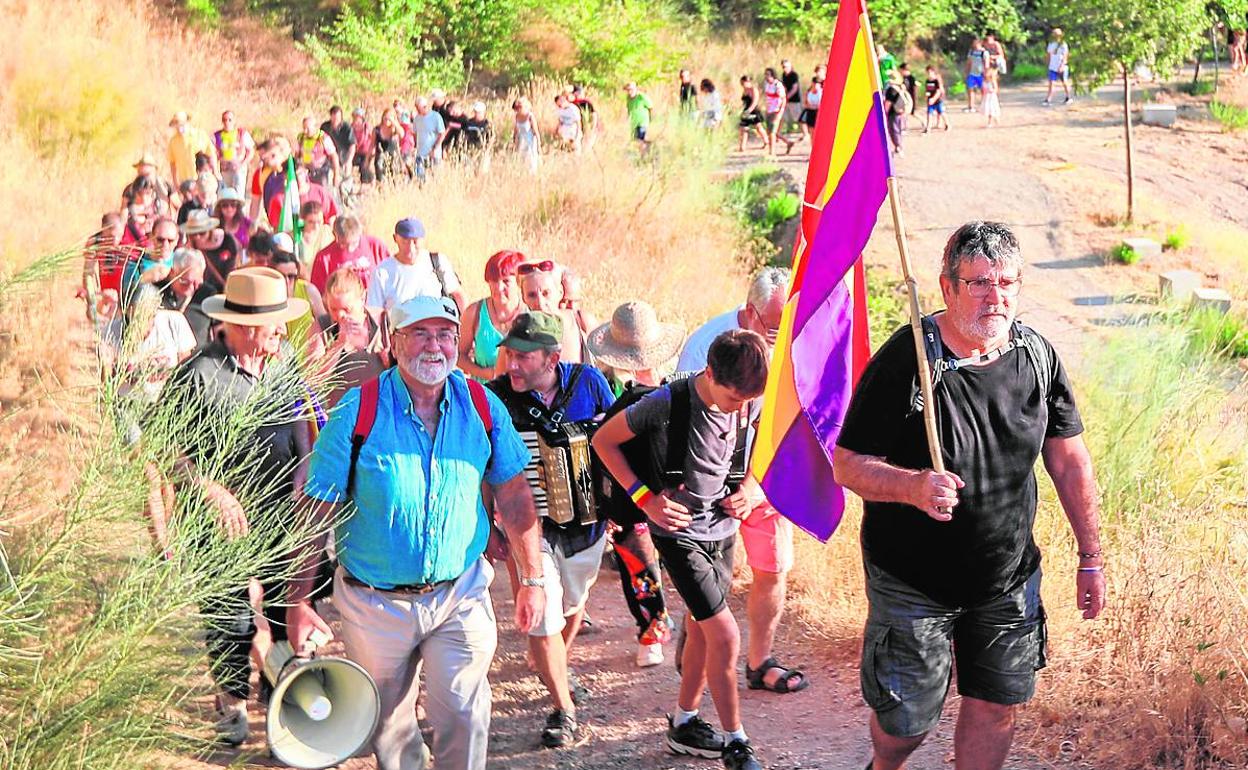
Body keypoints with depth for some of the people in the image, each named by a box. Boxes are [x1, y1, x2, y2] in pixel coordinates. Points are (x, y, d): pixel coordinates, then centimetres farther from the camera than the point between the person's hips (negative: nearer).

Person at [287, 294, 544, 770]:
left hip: (460, 593, 1)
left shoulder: (482, 406, -5)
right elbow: (318, 512, -9)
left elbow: (513, 495, 5)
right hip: (375, 602, -1)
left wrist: (532, 579, 5)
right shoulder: (358, 410, -13)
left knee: (463, 716, -8)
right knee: (388, 726, 14)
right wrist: (298, 601, -10)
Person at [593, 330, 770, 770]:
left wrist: (752, 486, -2)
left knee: (704, 630, 16)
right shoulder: (668, 403, -25)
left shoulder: (750, 401, -10)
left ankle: (684, 723, 34)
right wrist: (645, 497, -16)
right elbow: (603, 440, -12)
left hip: (723, 527, 6)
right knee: (725, 636, -10)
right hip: (680, 532, -6)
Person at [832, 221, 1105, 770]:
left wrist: (1090, 557, 8)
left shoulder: (1037, 355, -5)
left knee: (997, 705, 10)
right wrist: (914, 486, -36)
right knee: (906, 720, 6)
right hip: (913, 581, -4)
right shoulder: (904, 360, -20)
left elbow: (1068, 459, 6)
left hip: (1009, 579, 4)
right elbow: (847, 465, -17)